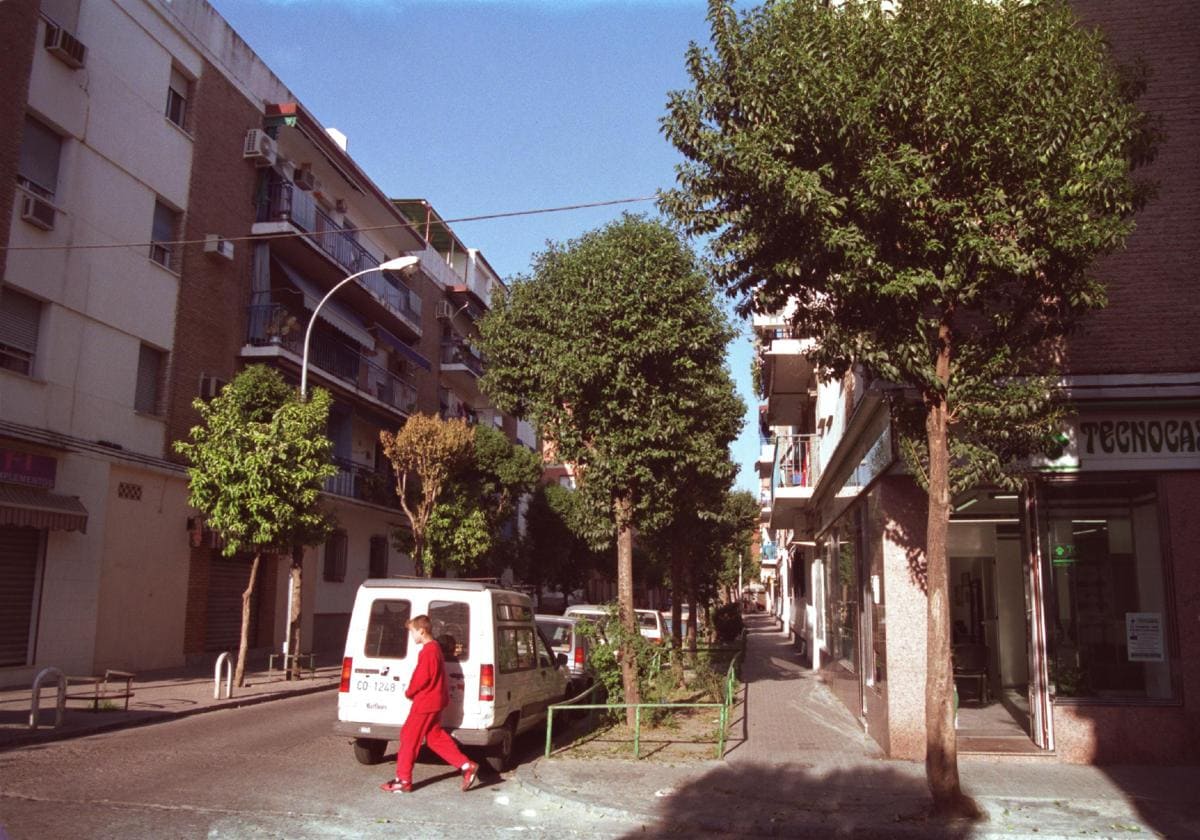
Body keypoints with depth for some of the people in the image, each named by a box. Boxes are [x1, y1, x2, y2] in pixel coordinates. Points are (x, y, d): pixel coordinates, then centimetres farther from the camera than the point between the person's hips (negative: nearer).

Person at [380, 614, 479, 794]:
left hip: (425, 702, -10)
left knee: (409, 738, 0)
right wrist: (413, 691, 10)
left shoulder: (428, 650, -18)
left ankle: (403, 781, 7)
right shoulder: (434, 647, 14)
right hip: (434, 701, 10)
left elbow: (423, 677, -21)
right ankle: (467, 766, 11)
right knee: (436, 737, 13)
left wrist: (409, 692, -5)